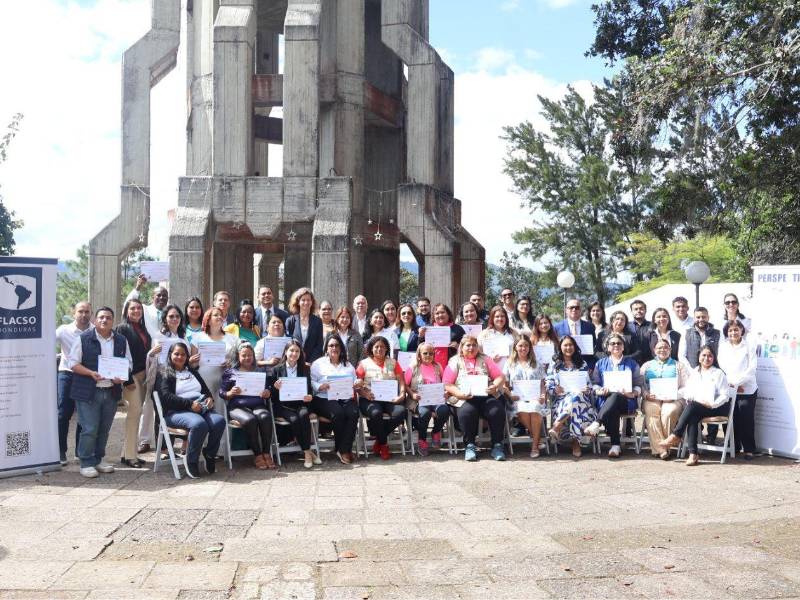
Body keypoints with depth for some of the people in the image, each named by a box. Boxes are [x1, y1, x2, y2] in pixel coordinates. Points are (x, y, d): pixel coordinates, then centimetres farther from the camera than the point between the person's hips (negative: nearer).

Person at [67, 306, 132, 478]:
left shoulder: (121, 341, 8)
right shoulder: (84, 338, -4)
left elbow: (128, 363, 15)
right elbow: (73, 363, -4)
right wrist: (91, 373, -18)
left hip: (112, 391, 4)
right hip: (88, 392, -4)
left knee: (104, 429, 13)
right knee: (89, 430, -6)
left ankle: (98, 459, 27)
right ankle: (86, 463, 7)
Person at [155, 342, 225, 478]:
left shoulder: (192, 372, 28)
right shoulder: (164, 373, 9)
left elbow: (206, 389, 27)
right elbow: (166, 397, -7)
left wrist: (210, 398, 2)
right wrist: (190, 403, -17)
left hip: (201, 409, 5)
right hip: (176, 412, -5)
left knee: (219, 421, -28)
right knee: (199, 424, -37)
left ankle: (210, 454, -6)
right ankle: (191, 461, -18)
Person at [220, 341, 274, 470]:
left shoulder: (260, 371, 22)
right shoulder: (230, 372, 14)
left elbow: (268, 390, 21)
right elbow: (221, 393, 8)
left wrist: (268, 394, -3)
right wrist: (231, 393, -15)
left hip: (258, 405, 2)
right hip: (238, 407, -2)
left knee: (265, 417, -33)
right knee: (250, 419, -35)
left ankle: (267, 453, -27)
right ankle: (257, 455, -26)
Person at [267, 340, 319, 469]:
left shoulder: (304, 370, 16)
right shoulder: (276, 370, 8)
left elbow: (310, 389, 10)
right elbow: (269, 392, 4)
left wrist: (310, 397, -12)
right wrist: (275, 388, -18)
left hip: (300, 403, 2)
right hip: (282, 406, -2)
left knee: (303, 414, -33)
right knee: (294, 419, -32)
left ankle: (307, 452, -27)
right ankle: (308, 452, -20)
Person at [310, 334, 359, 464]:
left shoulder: (348, 365, 26)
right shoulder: (318, 363, 14)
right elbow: (311, 383, 2)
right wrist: (322, 386, -16)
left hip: (346, 398, 3)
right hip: (324, 399, -3)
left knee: (353, 413, -30)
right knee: (338, 413, -34)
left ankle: (344, 449, -24)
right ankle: (343, 450, -18)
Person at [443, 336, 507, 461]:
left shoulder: (485, 359, 23)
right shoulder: (455, 361, 17)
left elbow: (500, 377, 15)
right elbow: (447, 384, 6)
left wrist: (495, 386, -7)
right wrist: (459, 393, -12)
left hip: (487, 395, 2)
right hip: (465, 398, -2)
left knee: (497, 410, -29)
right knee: (467, 412, -34)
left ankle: (497, 445, -17)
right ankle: (470, 445, -21)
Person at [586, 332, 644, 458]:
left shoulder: (632, 363, 20)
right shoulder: (601, 363, 23)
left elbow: (638, 386, 12)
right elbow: (595, 384, 14)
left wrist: (632, 393, -10)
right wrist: (600, 391, -9)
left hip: (626, 401, -1)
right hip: (605, 400, 1)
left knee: (615, 396, -39)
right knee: (612, 412, -37)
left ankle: (596, 423, -47)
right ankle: (615, 445, -38)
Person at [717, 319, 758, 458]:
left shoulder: (749, 346, 2)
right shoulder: (723, 346, 10)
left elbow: (751, 369, -5)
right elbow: (721, 367, 5)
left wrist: (735, 382, -11)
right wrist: (732, 384, -7)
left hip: (747, 390, -2)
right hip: (729, 389, 2)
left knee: (746, 420, -4)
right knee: (733, 419, 2)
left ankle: (749, 449, 4)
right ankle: (735, 447, 14)